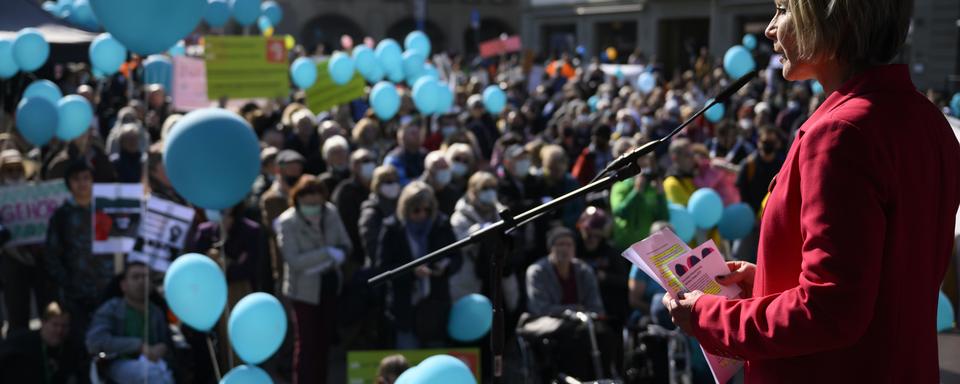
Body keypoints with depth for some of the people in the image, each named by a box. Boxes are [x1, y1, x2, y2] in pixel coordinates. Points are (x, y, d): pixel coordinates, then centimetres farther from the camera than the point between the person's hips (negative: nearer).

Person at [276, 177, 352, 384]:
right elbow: (294, 260, -24)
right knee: (306, 344, -2)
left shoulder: (331, 212, -4)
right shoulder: (287, 222, -17)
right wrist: (328, 253, -23)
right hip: (305, 289, -5)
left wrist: (328, 260, -18)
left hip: (330, 285, 5)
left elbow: (345, 244, 2)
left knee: (324, 341, 14)